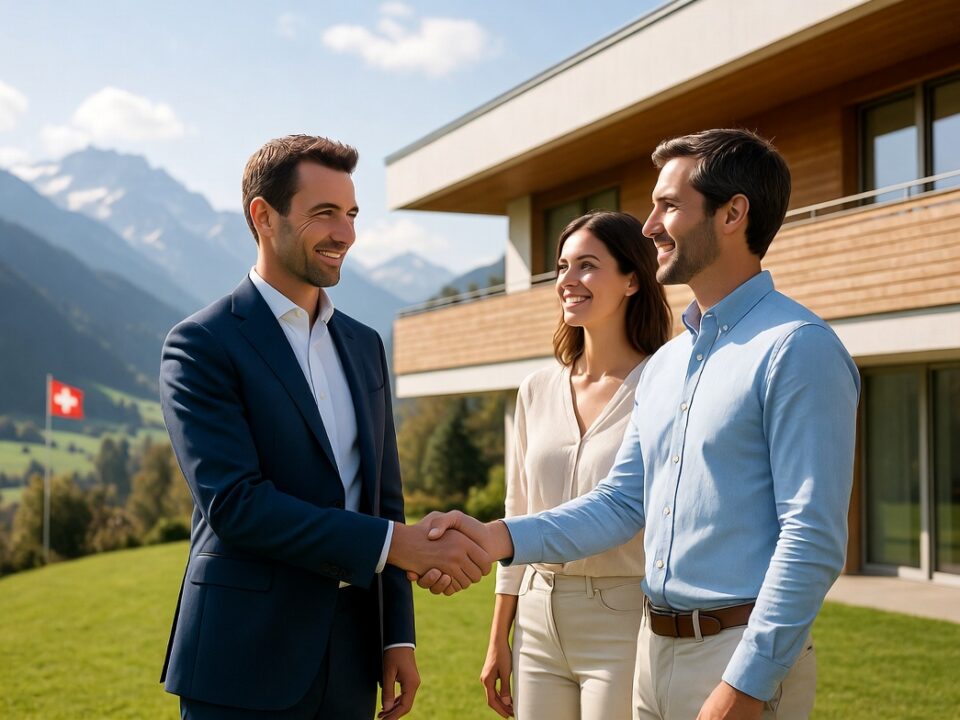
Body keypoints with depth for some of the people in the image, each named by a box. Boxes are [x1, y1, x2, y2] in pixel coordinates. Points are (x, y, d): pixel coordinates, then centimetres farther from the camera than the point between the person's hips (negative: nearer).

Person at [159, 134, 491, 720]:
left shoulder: (364, 345, 12)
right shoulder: (201, 346, -8)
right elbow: (234, 501, -19)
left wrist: (398, 635, 8)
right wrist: (395, 543, -22)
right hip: (244, 667, -5)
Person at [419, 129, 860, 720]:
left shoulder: (797, 348, -13)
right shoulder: (665, 364, 13)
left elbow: (813, 539, -18)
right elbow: (622, 502, 10)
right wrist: (497, 538, -3)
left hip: (743, 657, -8)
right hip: (655, 649, 8)